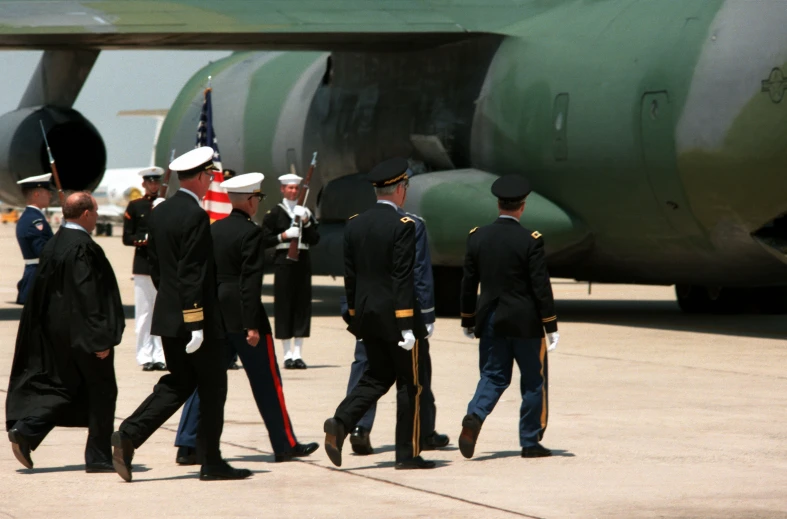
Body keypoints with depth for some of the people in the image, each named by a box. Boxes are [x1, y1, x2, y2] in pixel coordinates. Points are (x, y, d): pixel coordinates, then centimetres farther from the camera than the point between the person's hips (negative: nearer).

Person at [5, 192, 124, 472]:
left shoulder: (53, 245, 8)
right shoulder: (84, 248, -19)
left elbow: (41, 292, 14)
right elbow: (88, 297, -22)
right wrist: (100, 338, -20)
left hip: (55, 333, 8)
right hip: (81, 333, -8)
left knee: (64, 388, 16)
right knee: (101, 391, 4)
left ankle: (25, 430, 0)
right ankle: (98, 457, 8)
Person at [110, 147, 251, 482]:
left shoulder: (160, 212, 9)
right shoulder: (195, 216, -18)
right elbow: (192, 275, -22)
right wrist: (195, 324, -21)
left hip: (167, 316, 8)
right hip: (199, 317, -8)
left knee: (178, 384, 15)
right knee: (212, 389, 3)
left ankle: (128, 436, 0)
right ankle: (211, 462, 8)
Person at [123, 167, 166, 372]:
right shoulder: (135, 206, 7)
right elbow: (127, 238, 3)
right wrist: (146, 238, -13)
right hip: (143, 265, -1)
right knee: (144, 313, -2)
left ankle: (161, 356, 2)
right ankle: (146, 357, 1)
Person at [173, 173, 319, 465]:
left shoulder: (213, 230, 9)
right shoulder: (251, 232, -12)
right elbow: (251, 280, -17)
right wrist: (252, 325, -18)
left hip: (214, 316, 6)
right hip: (241, 316, -6)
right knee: (266, 382, 4)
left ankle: (187, 446, -1)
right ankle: (285, 445, 12)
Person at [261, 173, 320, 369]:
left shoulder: (306, 212, 13)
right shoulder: (274, 213, 2)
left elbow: (315, 239, 8)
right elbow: (264, 241, -2)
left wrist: (306, 223, -5)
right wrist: (283, 236, -13)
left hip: (303, 261, 4)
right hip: (284, 262, -4)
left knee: (303, 304, 2)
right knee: (284, 304, -4)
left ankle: (298, 353, 7)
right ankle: (288, 354, 1)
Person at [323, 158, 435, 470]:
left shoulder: (354, 225, 6)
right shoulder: (402, 226, -14)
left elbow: (349, 276, 10)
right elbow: (403, 278, -18)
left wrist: (354, 317, 18)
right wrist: (407, 325, -18)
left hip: (366, 314, 6)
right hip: (395, 315, -6)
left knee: (377, 376, 17)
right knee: (409, 383, 4)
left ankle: (341, 423, -5)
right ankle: (408, 454, 7)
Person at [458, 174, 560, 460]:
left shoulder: (477, 237, 0)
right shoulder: (530, 241, -13)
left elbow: (468, 283, 5)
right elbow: (541, 286, -12)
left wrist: (468, 321, 16)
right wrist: (551, 326, -6)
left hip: (490, 319, 4)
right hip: (525, 321, -4)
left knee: (493, 376, 12)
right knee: (534, 382, 8)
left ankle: (475, 416, -15)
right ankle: (530, 442, 11)